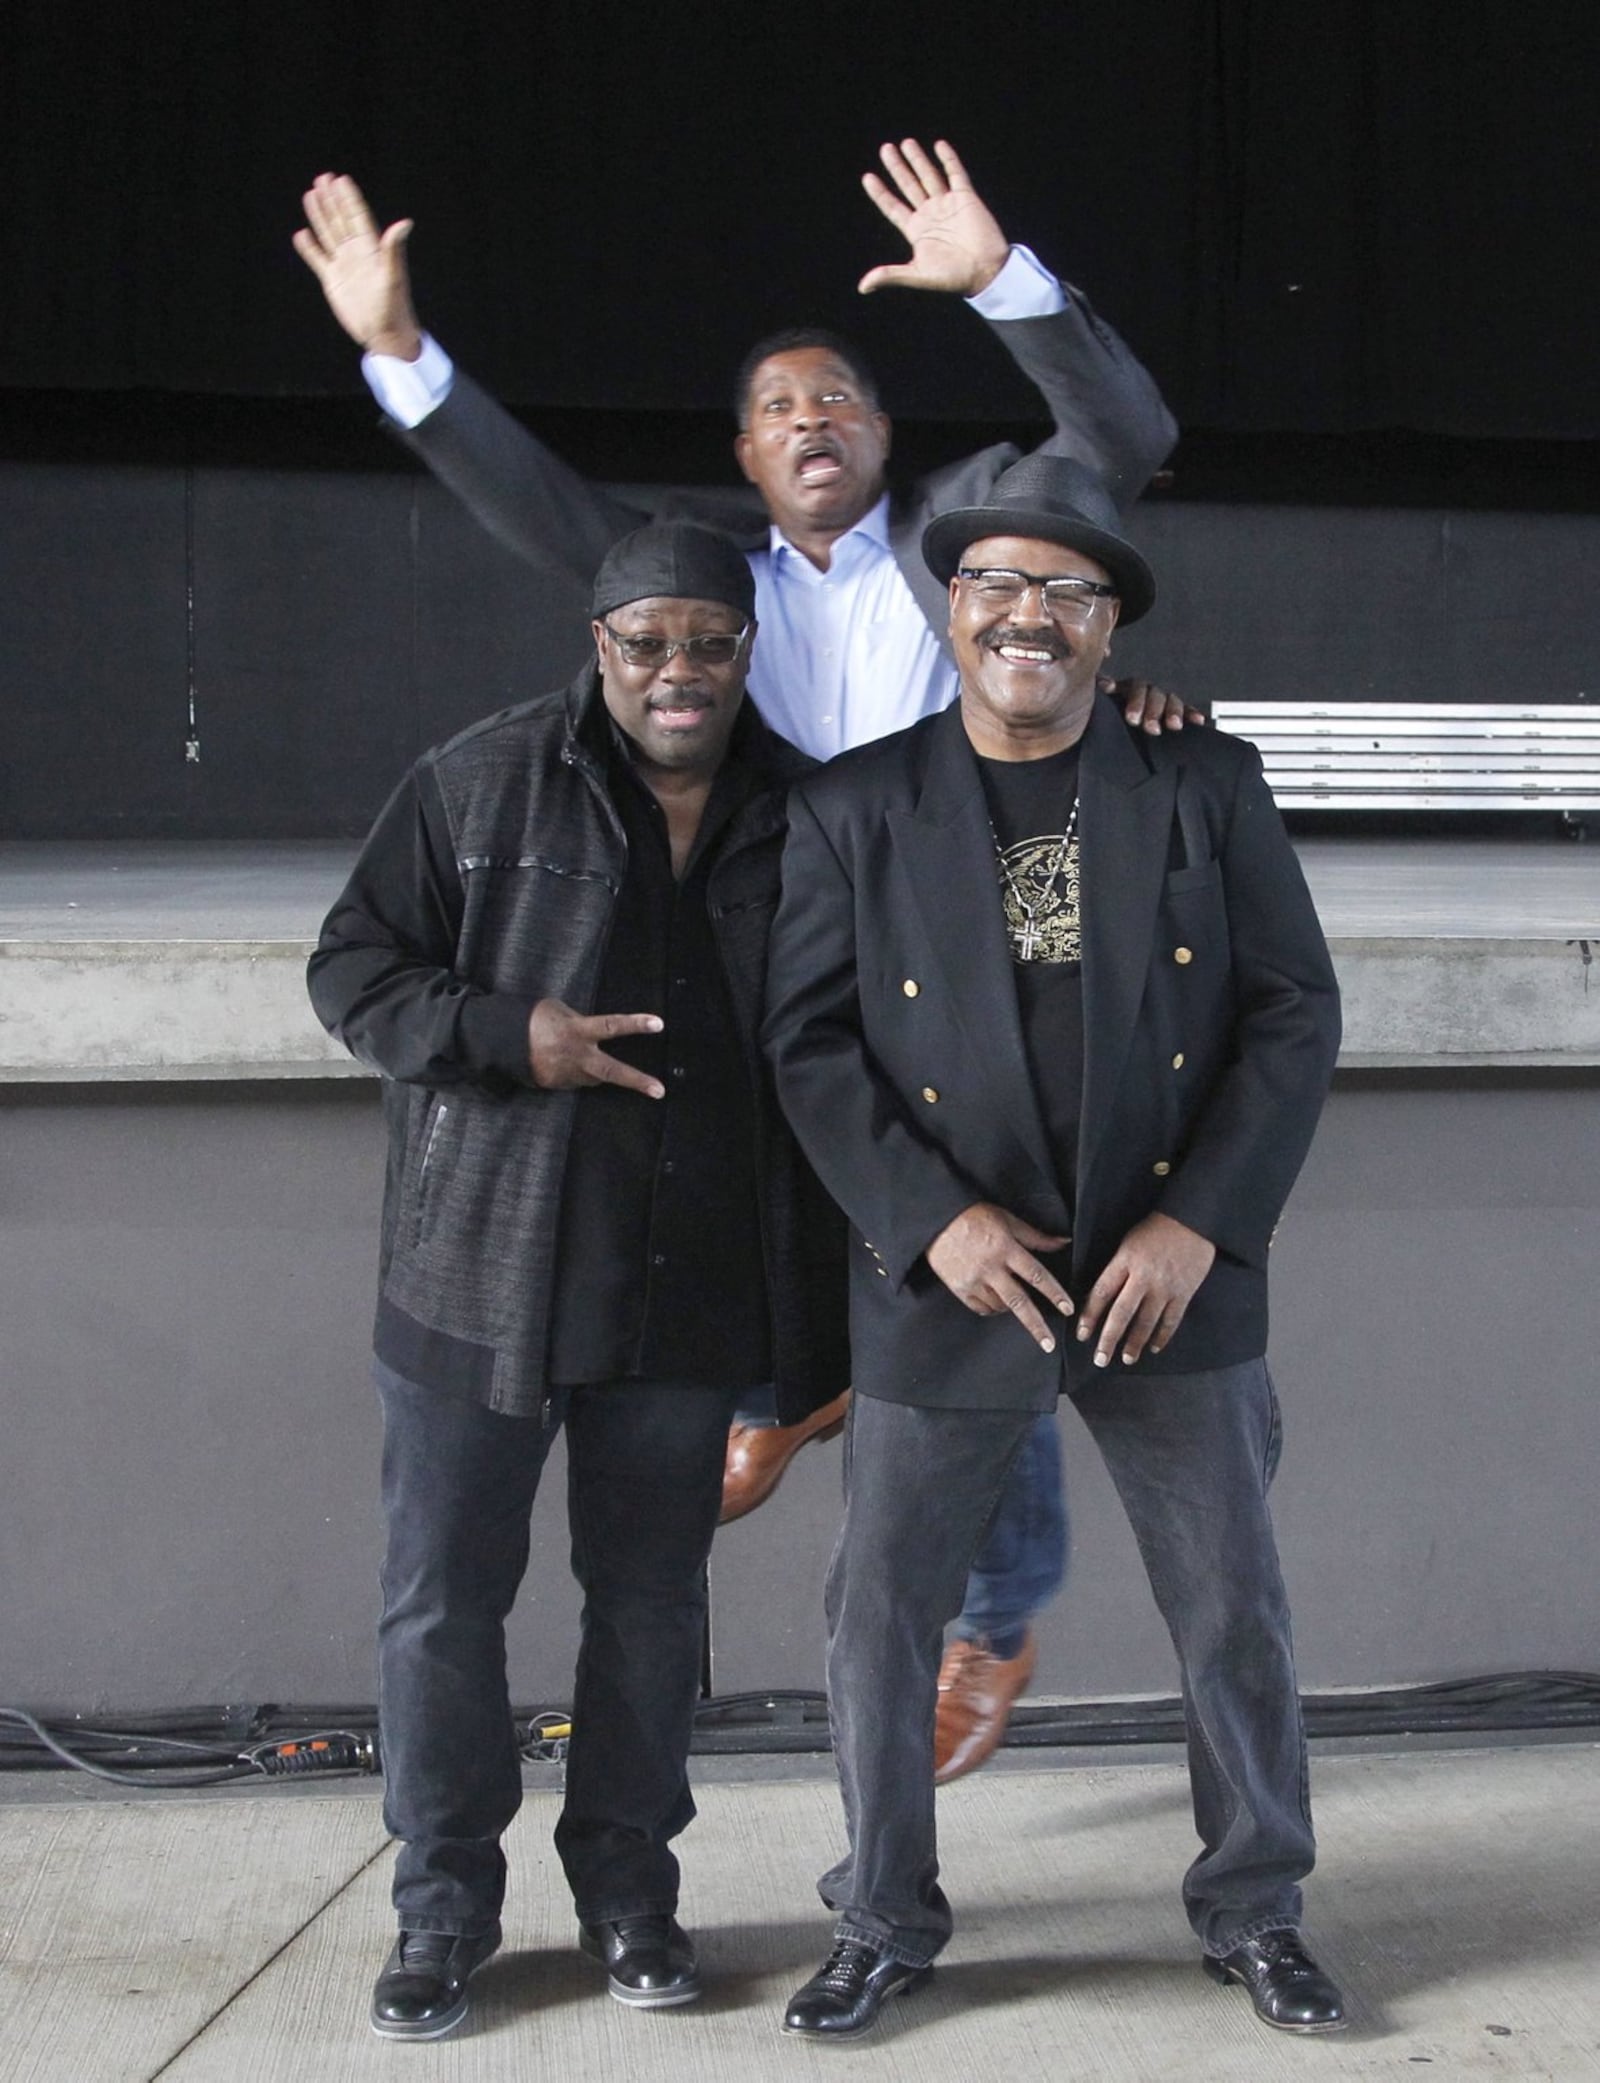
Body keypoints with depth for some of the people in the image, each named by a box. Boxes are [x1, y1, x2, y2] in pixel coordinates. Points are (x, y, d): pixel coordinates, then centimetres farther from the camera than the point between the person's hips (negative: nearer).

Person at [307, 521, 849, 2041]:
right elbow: (352, 968, -2)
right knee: (442, 1599, 4)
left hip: (691, 1288, 2)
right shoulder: (478, 783, -4)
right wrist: (511, 1037, -16)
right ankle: (442, 1906, 20)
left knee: (652, 1597, 13)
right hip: (485, 1274, -2)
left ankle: (627, 1886, 29)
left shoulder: (801, 813, 5)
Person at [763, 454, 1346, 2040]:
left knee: (1234, 1615, 9)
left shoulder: (1208, 788, 2)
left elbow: (1295, 1013, -1)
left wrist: (1198, 1225, -11)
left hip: (1171, 1277, 1)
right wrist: (932, 1220, -14)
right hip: (946, 1282, 0)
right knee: (880, 1613, 5)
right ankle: (883, 1923, 25)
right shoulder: (854, 809, 1)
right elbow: (809, 1037, -3)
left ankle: (1253, 1914, 29)